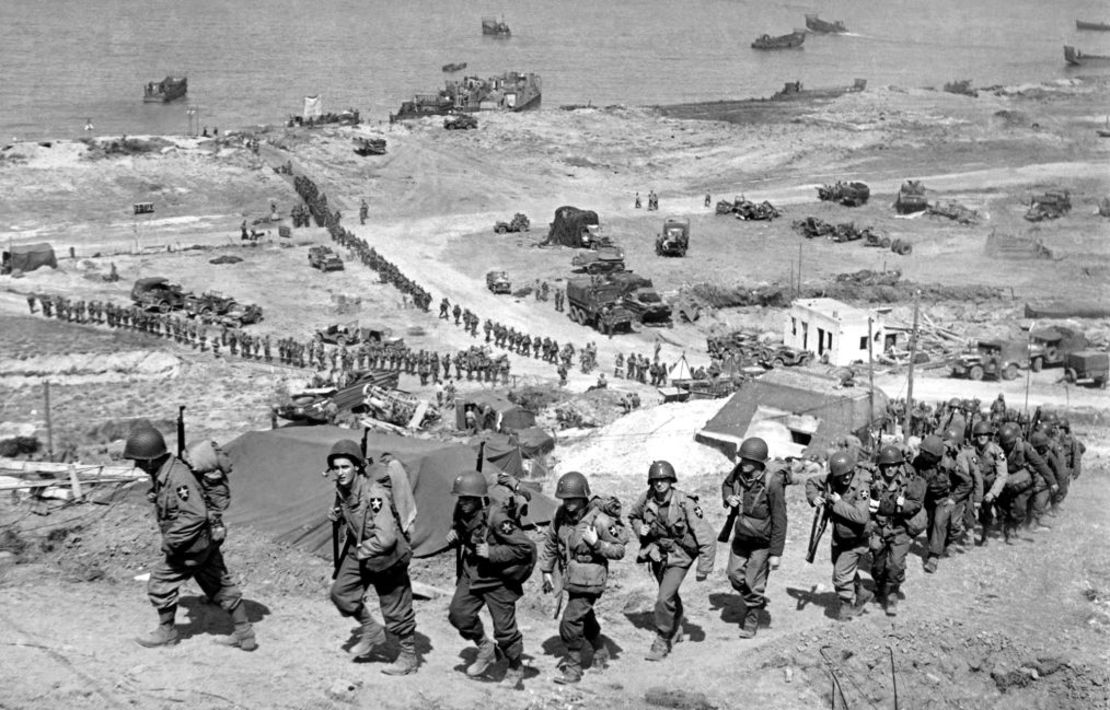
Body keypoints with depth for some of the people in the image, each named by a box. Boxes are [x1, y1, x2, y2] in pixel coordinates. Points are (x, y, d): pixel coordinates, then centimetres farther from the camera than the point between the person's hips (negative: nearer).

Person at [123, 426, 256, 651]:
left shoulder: (178, 477, -27)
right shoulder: (163, 473, 4)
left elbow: (195, 515, -31)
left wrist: (171, 541, -25)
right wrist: (172, 538, 16)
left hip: (191, 546, -10)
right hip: (206, 542, 10)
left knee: (160, 583, 4)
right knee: (220, 585, 13)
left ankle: (166, 633, 22)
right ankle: (244, 634, 21)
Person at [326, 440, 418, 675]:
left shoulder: (374, 495, -30)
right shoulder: (342, 490, -4)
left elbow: (386, 538, -32)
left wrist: (362, 550, -18)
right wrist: (337, 516, 0)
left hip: (386, 557, -8)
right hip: (359, 552, 8)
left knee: (396, 610, 3)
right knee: (341, 592, 2)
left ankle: (409, 658, 21)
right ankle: (372, 632, 23)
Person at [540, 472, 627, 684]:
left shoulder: (600, 521, -24)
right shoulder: (561, 514, -7)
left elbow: (619, 550, -15)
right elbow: (551, 541, 7)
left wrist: (596, 544, -30)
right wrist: (547, 571, 9)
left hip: (589, 581, -7)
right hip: (571, 577, 7)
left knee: (570, 622, -10)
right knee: (584, 617, 26)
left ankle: (573, 668, 6)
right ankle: (601, 652, 49)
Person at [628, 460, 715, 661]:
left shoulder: (685, 504, -28)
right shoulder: (646, 499, -15)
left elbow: (707, 539, -23)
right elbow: (633, 516, 11)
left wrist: (703, 569, -20)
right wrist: (640, 530, -7)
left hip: (679, 556, -5)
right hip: (657, 552, 5)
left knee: (664, 599, -17)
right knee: (670, 595, 25)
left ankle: (662, 642, 1)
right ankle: (676, 630, 48)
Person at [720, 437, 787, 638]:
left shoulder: (772, 483, -28)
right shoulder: (739, 471, -12)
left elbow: (779, 521, -22)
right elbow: (726, 484, 14)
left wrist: (776, 553, -19)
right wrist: (728, 497, -10)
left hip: (762, 540, -6)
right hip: (741, 535, 6)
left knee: (754, 583, 3)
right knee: (735, 575, 15)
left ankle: (751, 622, 24)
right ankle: (756, 602, 42)